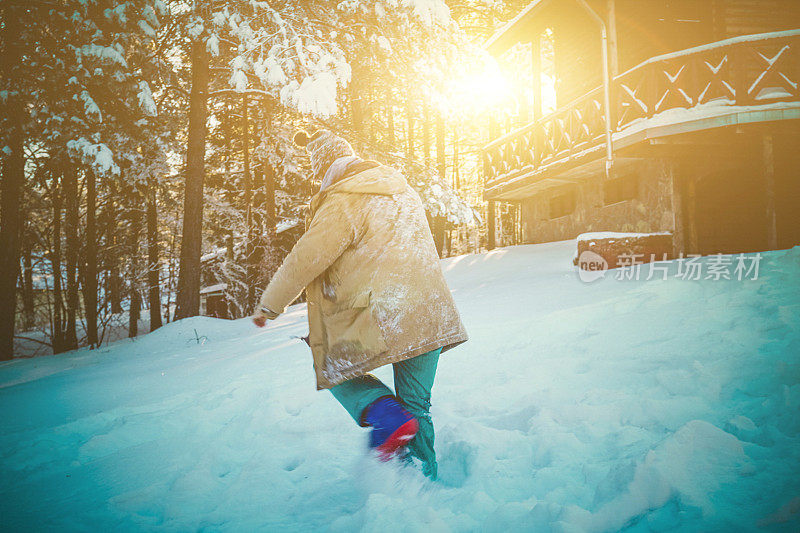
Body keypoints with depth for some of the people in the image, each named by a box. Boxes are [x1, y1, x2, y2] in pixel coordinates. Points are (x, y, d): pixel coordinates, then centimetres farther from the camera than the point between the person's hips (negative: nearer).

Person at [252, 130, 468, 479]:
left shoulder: (343, 202, -9)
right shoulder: (403, 191, 16)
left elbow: (306, 259, -9)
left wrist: (271, 303, 3)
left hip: (382, 319, -7)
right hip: (432, 314, 7)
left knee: (333, 363, 14)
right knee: (417, 405, 16)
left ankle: (386, 420, -7)